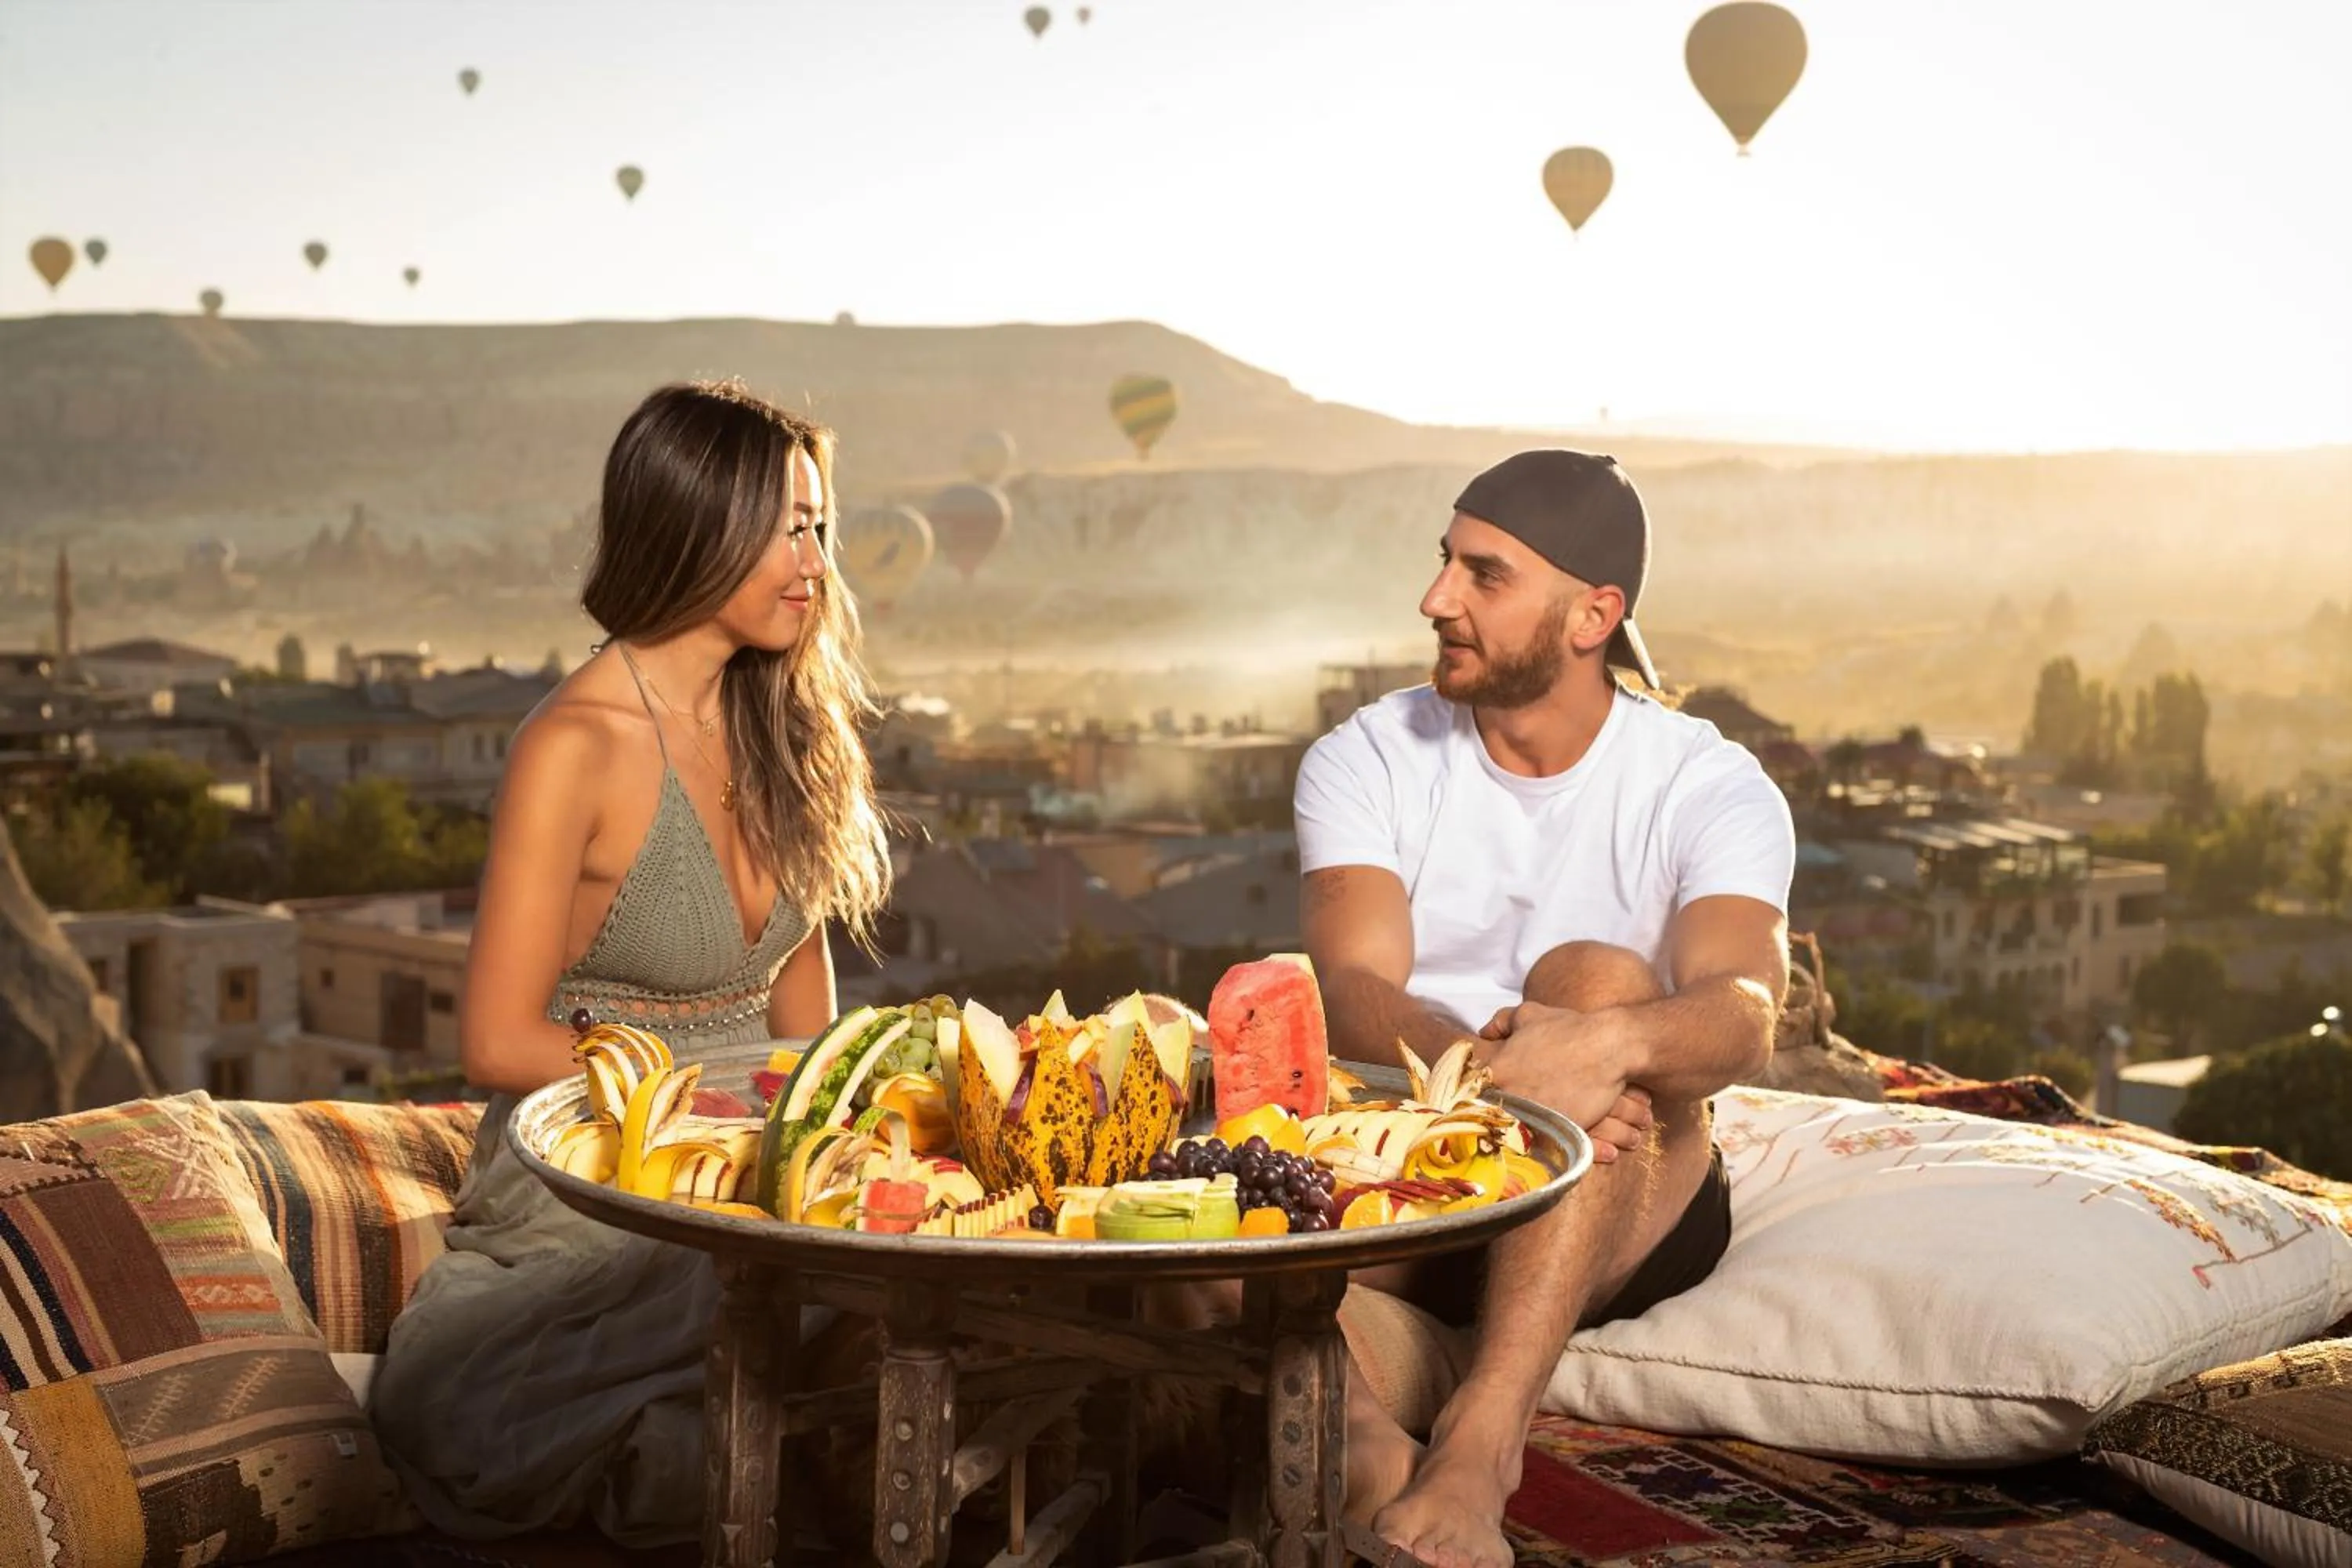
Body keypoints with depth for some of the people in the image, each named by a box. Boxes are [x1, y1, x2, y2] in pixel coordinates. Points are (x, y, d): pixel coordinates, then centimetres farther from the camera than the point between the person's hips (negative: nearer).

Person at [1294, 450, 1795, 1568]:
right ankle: (1362, 1446, -47)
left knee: (1594, 976, -32)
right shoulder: (1363, 763, 1)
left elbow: (1743, 1015, -23)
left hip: (1627, 1212, -1)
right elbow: (1353, 999, -15)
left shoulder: (1713, 790, -4)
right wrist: (1475, 1066, -38)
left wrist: (1606, 1044, -47)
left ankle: (1479, 1440, -43)